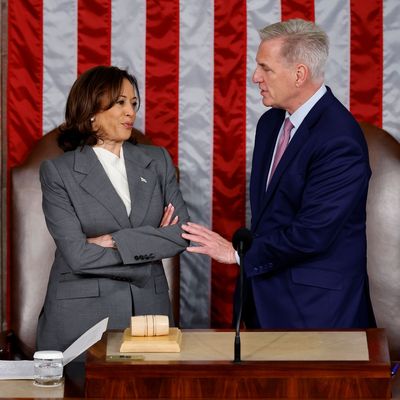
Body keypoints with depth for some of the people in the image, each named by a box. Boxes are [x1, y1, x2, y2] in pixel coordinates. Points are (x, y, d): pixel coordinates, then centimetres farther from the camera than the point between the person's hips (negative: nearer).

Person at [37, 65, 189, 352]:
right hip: (82, 314, -3)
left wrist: (116, 241, -12)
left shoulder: (157, 161, 8)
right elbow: (77, 255, -12)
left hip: (149, 308, 3)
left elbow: (182, 233, -1)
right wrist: (150, 245, -7)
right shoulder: (58, 172, -3)